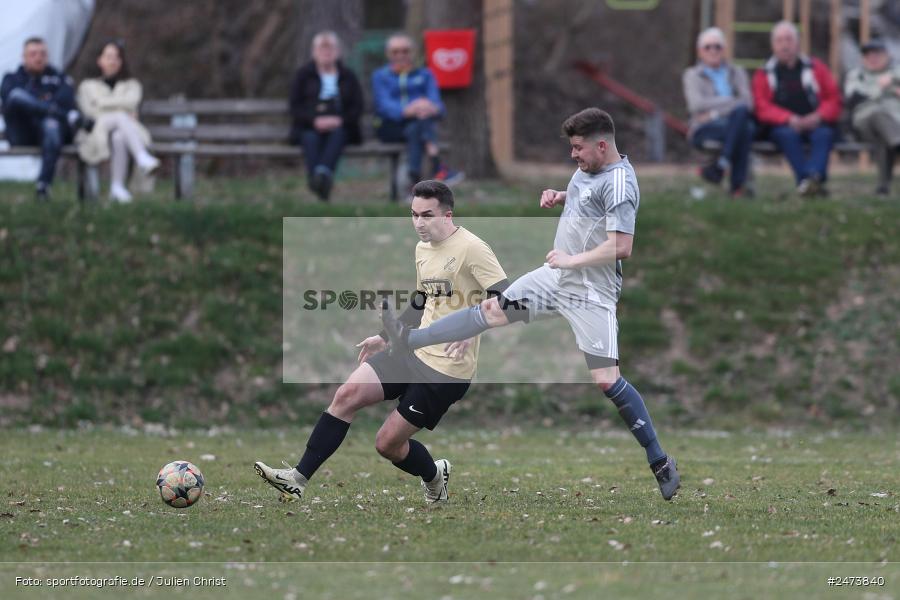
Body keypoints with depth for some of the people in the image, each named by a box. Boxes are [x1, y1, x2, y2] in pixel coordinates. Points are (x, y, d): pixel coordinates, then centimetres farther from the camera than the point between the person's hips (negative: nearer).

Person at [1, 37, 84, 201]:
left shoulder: (58, 78, 26)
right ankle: (68, 118, -44)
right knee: (17, 95, -30)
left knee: (52, 126, -41)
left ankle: (44, 183, -52)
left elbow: (66, 101, 4)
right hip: (21, 135, 0)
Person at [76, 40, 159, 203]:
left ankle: (117, 187, -50)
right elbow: (88, 112, 5)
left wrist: (101, 103, 1)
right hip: (96, 137, -1)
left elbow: (131, 102, 2)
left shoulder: (131, 85, 27)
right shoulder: (88, 86, 25)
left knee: (119, 137, -40)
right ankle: (142, 158, -55)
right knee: (121, 117, -35)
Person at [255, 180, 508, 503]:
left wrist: (472, 330, -35)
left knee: (388, 443, -4)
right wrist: (385, 337, 27)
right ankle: (298, 479, -7)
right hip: (415, 351, 8)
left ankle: (434, 476, 29)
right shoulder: (422, 248, 12)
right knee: (347, 394, -9)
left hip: (447, 368, -8)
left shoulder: (471, 249, -16)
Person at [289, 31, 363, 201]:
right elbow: (295, 106, 6)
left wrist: (339, 120, -13)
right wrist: (315, 120, -13)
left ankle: (323, 172, -64)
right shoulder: (303, 74, 17)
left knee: (337, 134, -36)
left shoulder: (348, 77, 19)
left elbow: (357, 106, 9)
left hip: (340, 126, 0)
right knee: (311, 138, -36)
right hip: (309, 127, 0)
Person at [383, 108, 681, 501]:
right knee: (492, 311, 12)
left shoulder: (619, 185, -22)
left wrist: (571, 260, -20)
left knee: (606, 381, -11)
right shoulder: (588, 168, 7)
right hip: (556, 277, 9)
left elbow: (621, 247, -30)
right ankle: (409, 340, 21)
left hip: (590, 293, -9)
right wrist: (559, 197, 9)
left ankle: (661, 464, -5)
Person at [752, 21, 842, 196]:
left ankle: (813, 176, -55)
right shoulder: (764, 75, 12)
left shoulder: (816, 68, 16)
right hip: (783, 126, -1)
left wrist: (819, 116, -13)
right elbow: (763, 109, 0)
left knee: (824, 134, -33)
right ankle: (809, 181, -49)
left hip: (815, 124, 1)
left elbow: (834, 100, 9)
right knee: (788, 134, -35)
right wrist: (790, 119, -18)